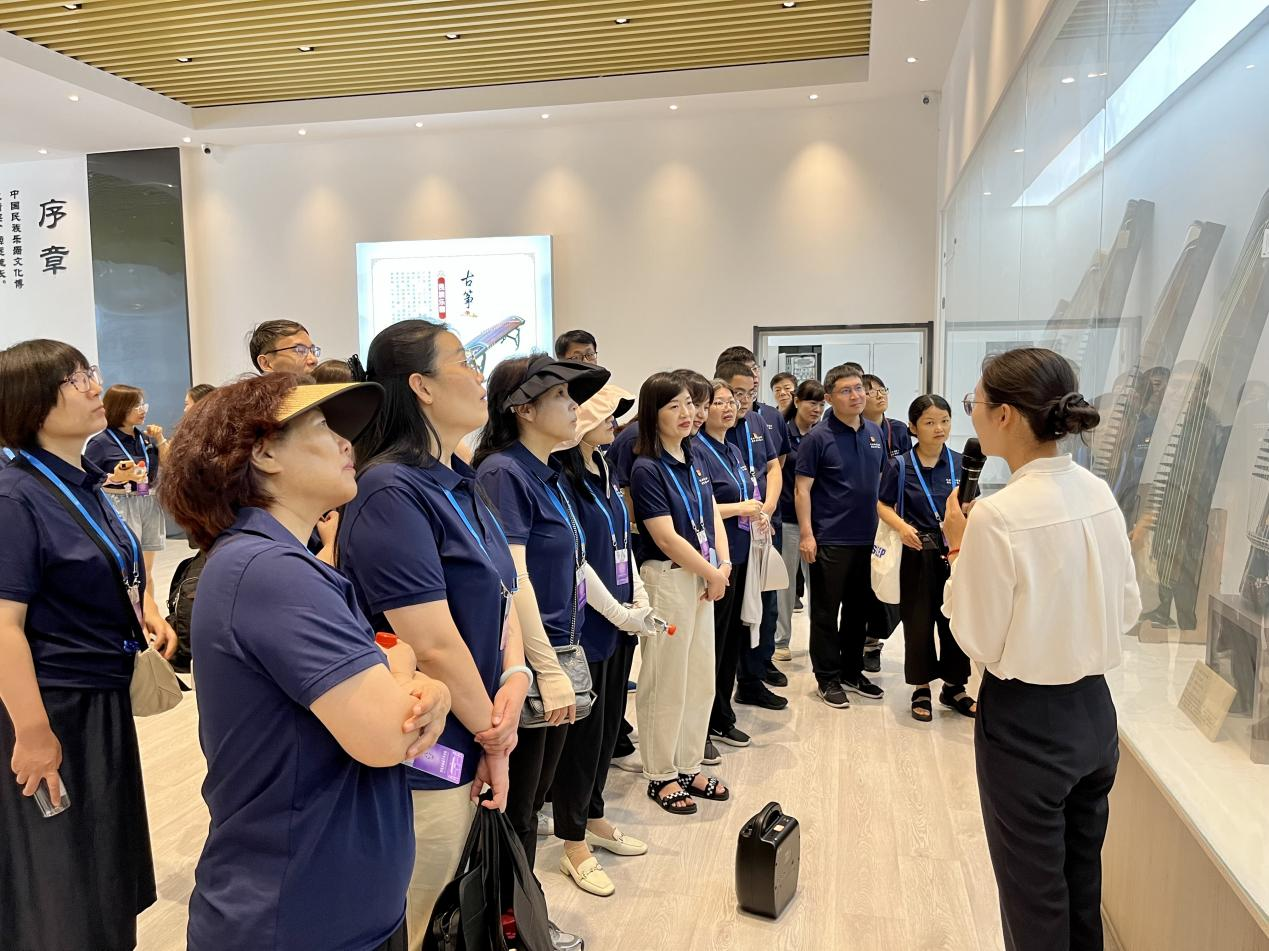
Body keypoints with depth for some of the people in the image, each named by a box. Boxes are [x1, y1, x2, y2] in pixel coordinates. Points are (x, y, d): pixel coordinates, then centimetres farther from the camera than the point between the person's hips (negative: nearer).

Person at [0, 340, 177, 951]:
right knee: (63, 884, 9)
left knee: (107, 864, 23)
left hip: (104, 695, 8)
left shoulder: (84, 482, 5)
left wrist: (143, 610, 5)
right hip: (52, 705, -8)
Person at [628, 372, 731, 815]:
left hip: (703, 578, 8)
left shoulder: (692, 461, 9)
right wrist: (712, 574, -10)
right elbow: (667, 537, -18)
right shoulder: (646, 468, -14)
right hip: (668, 579, -8)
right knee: (667, 683, 3)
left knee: (701, 679, 14)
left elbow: (712, 516, 10)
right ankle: (661, 776, 19)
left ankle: (689, 767, 29)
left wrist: (723, 566, -5)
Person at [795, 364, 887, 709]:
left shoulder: (875, 433, 8)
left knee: (860, 609, 15)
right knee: (826, 612, 4)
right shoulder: (817, 438, -10)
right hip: (830, 540, -6)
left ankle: (852, 672, 30)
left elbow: (883, 480, 17)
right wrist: (806, 534, -16)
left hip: (867, 538, 6)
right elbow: (802, 489, -10)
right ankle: (828, 678, 17)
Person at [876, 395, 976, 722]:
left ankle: (954, 687, 27)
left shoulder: (959, 464, 2)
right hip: (917, 552, -2)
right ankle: (921, 688, 22)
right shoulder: (901, 465, -4)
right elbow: (883, 505, 0)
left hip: (954, 551, 2)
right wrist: (901, 526, -17)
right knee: (918, 620, 7)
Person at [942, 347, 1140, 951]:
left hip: (1025, 723, -7)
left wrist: (957, 549, -8)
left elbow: (978, 641, -15)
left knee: (1034, 900, 14)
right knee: (1083, 889, 25)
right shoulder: (1099, 494, -2)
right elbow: (1127, 609, 8)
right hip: (1094, 711, 7)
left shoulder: (997, 516, -25)